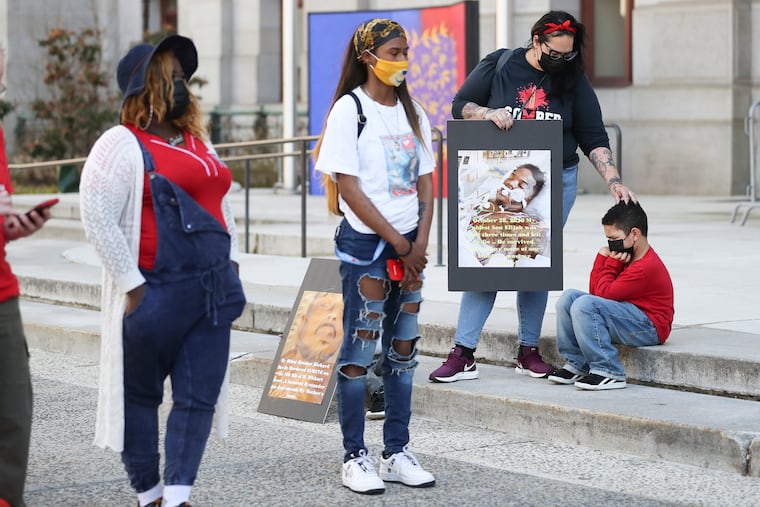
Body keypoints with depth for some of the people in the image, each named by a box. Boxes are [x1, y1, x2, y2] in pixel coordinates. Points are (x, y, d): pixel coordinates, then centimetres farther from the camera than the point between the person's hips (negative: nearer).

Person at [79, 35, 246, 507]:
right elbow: (98, 218, -14)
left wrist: (231, 263, 15)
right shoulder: (123, 144, -9)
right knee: (141, 394, 6)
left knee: (200, 396, 1)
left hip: (212, 289, 7)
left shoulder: (198, 141, 14)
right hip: (158, 292, -7)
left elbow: (221, 201, 25)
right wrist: (132, 286, -15)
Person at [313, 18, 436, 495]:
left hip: (409, 246, 6)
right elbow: (349, 189, -11)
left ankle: (397, 452, 15)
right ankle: (355, 457, 3)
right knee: (359, 349, -3)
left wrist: (420, 243, -4)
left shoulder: (413, 112, 12)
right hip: (364, 243, -6)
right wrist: (397, 243, -11)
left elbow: (426, 183, 11)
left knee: (403, 348, 8)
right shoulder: (349, 110, -7)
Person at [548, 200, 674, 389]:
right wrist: (603, 257, 2)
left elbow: (604, 294, -19)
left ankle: (608, 372, -24)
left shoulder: (646, 267, -20)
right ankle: (577, 364, 3)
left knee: (584, 304, -28)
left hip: (649, 328, -10)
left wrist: (612, 263, -7)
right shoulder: (627, 255, 12)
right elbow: (595, 291, 10)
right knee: (568, 297, 3)